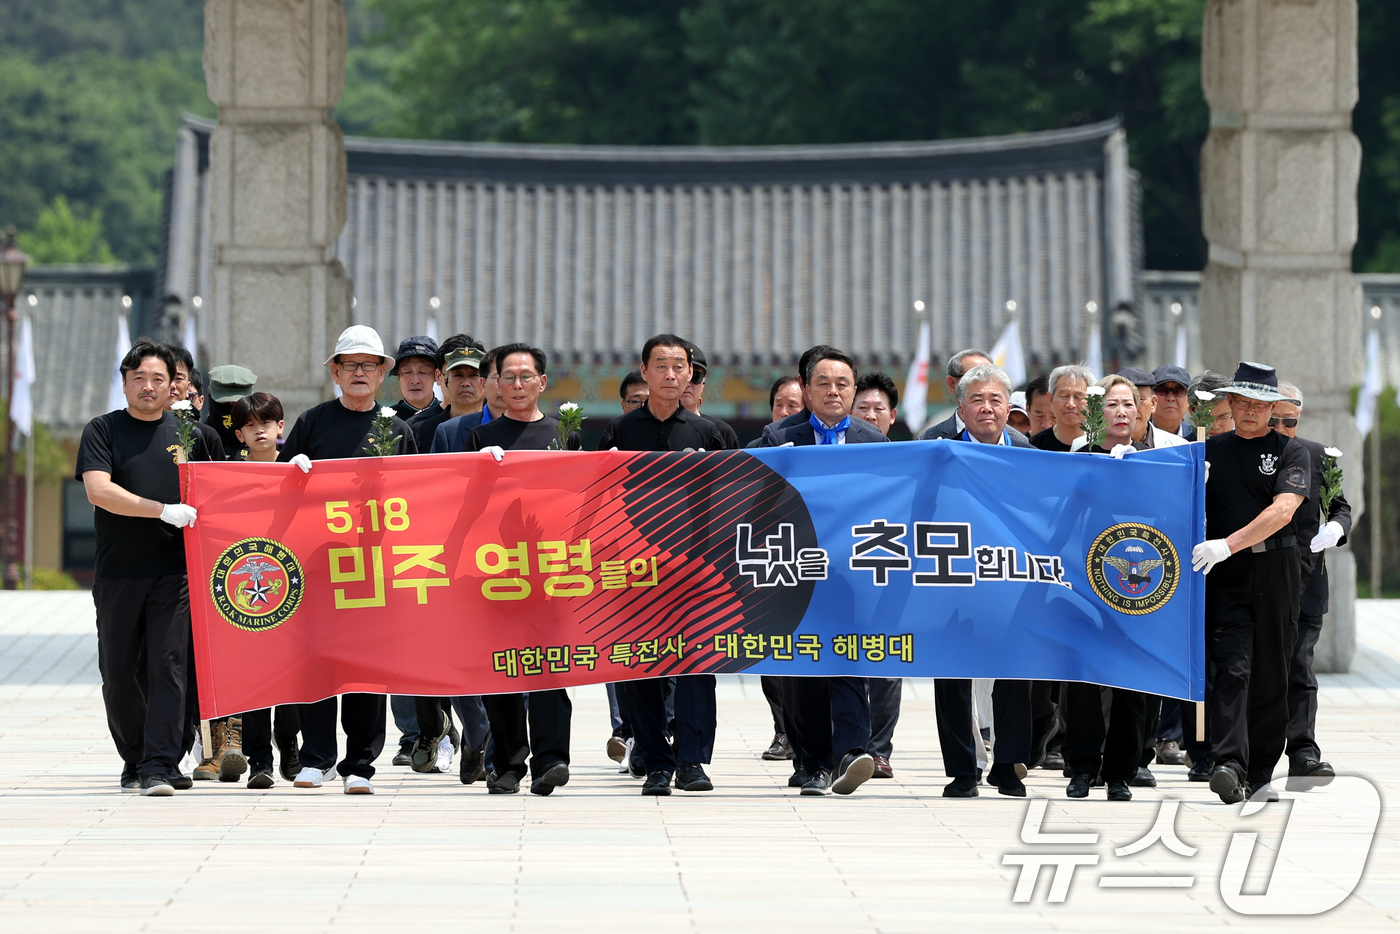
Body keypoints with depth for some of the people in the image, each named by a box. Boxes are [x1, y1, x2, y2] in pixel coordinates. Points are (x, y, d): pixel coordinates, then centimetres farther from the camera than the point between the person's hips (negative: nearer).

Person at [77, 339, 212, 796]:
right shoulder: (103, 431, 4)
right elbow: (98, 490, -11)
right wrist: (164, 510, -18)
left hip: (174, 572, 0)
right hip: (117, 572, 0)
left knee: (167, 665, -10)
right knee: (119, 673, 5)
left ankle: (160, 766, -13)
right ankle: (134, 761, 22)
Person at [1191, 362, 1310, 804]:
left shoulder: (1291, 452, 3)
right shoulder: (1211, 450, 12)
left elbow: (1282, 510, -10)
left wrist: (1229, 544, -21)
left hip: (1277, 570, 0)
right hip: (1224, 573, 0)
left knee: (1270, 675, 4)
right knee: (1232, 668, -14)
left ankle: (1259, 775, 12)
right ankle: (1229, 764, -25)